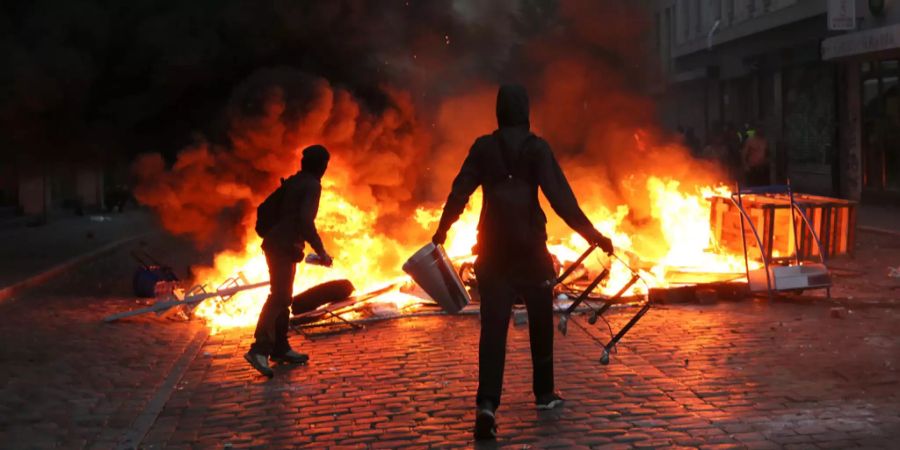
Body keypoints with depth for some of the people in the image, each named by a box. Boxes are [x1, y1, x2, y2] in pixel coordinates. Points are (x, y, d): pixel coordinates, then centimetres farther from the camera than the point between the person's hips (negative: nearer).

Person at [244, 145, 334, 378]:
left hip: (275, 243, 10)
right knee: (278, 297, -16)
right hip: (284, 247, -10)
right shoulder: (312, 185, -10)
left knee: (283, 297, 15)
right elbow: (305, 220, -22)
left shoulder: (293, 182, 16)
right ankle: (259, 349, -25)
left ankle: (280, 348, 21)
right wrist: (320, 251, -19)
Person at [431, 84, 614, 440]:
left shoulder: (483, 148, 2)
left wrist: (442, 230, 17)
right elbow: (559, 197, -14)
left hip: (493, 247, 2)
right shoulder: (536, 148, -6)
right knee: (540, 320, 17)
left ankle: (487, 404, -18)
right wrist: (591, 234, -13)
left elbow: (460, 192, 3)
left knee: (493, 324, -3)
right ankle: (544, 394, 28)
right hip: (529, 246, -1)